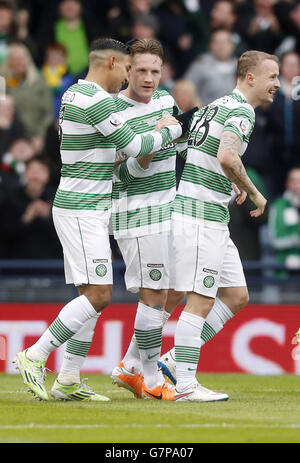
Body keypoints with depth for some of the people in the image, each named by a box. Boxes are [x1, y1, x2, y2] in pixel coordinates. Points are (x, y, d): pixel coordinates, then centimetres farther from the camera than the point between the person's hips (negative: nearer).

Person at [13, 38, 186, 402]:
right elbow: (134, 146, -13)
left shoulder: (74, 95, 15)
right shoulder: (96, 101, -16)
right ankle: (34, 358, -10)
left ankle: (68, 380, 7)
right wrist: (171, 131, 3)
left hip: (89, 210, 10)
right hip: (81, 210, -10)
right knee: (98, 295, -12)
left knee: (93, 295, 8)